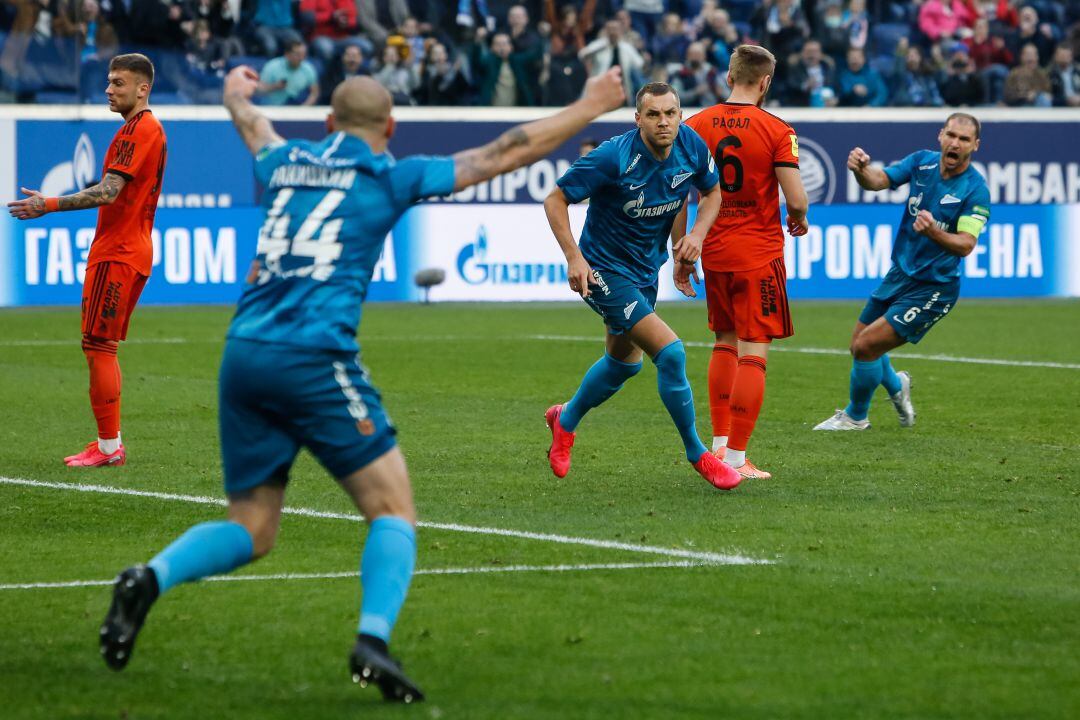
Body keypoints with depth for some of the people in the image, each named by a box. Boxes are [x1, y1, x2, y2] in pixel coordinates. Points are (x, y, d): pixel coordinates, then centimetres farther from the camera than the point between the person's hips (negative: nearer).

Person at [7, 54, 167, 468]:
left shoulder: (138, 130, -15)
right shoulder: (149, 128, 18)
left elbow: (108, 192, -24)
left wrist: (48, 205, -26)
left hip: (117, 254, -11)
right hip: (133, 251, 11)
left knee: (97, 346, -9)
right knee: (103, 348, 13)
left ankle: (108, 447, -8)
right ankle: (110, 443, 16)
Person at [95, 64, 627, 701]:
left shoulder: (287, 164, 20)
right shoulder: (388, 177, 5)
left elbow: (253, 125, 45)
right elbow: (507, 153, 9)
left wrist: (237, 92, 68)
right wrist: (590, 109, 19)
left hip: (244, 357, 6)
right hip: (316, 360, -6)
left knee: (251, 533, 12)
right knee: (394, 510, -1)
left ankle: (152, 577, -13)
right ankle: (374, 640, -22)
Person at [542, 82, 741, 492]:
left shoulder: (692, 147, -11)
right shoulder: (614, 157, -27)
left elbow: (712, 191, 9)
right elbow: (555, 200, -18)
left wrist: (697, 234, -9)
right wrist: (573, 257, -28)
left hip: (646, 269, 8)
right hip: (605, 271, -8)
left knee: (625, 361, 25)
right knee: (670, 353, -18)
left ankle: (565, 421, 52)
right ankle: (697, 454, -1)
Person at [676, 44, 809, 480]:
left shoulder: (696, 126, 1)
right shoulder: (777, 131, -10)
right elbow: (796, 199, -14)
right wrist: (799, 221, 9)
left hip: (714, 253, 4)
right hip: (759, 255, -4)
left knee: (725, 343, 21)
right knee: (753, 352, -2)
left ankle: (719, 443, 20)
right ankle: (736, 458, -6)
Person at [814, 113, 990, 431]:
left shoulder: (975, 190, -18)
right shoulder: (922, 161, -3)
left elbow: (966, 245, -24)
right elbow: (879, 180, -14)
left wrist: (933, 232, -44)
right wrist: (861, 170, -37)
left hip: (933, 288, -6)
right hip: (899, 274, 6)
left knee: (866, 346, -11)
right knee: (860, 347, 15)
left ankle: (855, 416, 14)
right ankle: (896, 386, 46)